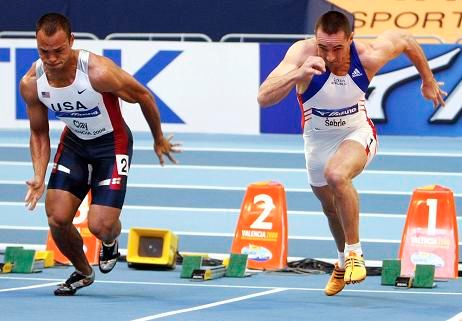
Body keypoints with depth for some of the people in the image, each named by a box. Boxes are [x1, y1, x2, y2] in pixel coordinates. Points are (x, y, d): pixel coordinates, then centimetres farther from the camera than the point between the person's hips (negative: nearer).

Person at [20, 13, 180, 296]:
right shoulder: (31, 84, -18)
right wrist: (39, 178, -14)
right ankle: (82, 272, 24)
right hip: (74, 142, 4)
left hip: (112, 143, -4)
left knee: (100, 225, -14)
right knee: (57, 219, -8)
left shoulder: (99, 73, -32)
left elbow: (143, 96, -14)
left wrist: (159, 140, 1)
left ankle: (111, 242, 27)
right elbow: (39, 133, 0)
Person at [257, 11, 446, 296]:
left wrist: (428, 81, 9)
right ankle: (344, 263, 52)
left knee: (336, 175, -34)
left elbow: (405, 40, -5)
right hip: (318, 141, 2)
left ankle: (354, 254, -16)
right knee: (331, 206, 21)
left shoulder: (368, 56, -28)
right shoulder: (302, 54, -32)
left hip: (357, 134, -2)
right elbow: (264, 98, -42)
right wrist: (299, 74, -58)